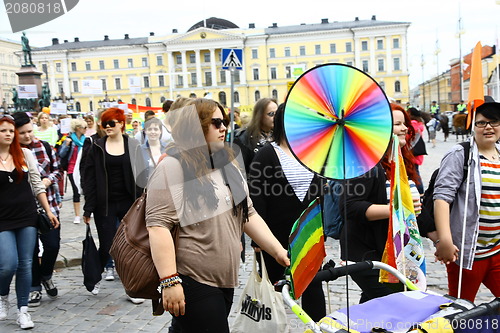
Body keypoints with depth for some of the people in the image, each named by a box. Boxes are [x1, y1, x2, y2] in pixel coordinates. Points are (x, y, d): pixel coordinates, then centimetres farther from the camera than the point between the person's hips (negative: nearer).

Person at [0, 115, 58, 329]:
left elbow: (37, 185, 8)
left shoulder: (25, 154, 4)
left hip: (27, 216, 2)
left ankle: (23, 310, 18)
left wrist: (48, 211, 5)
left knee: (25, 265, 4)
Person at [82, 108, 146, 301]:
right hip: (105, 204, 0)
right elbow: (89, 178, 1)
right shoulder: (97, 147, 2)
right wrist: (88, 208, -3)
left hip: (129, 203, 0)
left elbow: (141, 176, 3)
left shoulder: (133, 146, 2)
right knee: (106, 246, 3)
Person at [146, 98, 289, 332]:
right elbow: (158, 225, -18)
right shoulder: (173, 167, -12)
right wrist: (169, 281, -22)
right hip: (193, 284, -7)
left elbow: (249, 215, 14)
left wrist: (278, 251, 5)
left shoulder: (228, 166, 13)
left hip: (224, 281, 8)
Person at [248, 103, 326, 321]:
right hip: (276, 236, -3)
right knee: (272, 285, 11)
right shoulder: (266, 155, -6)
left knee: (313, 286, 9)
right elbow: (256, 199, -11)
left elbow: (320, 194, 14)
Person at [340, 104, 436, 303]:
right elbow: (351, 207, -24)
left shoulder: (403, 162, 14)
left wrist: (438, 238, 21)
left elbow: (416, 206, 22)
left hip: (393, 253, 9)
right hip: (366, 255, -9)